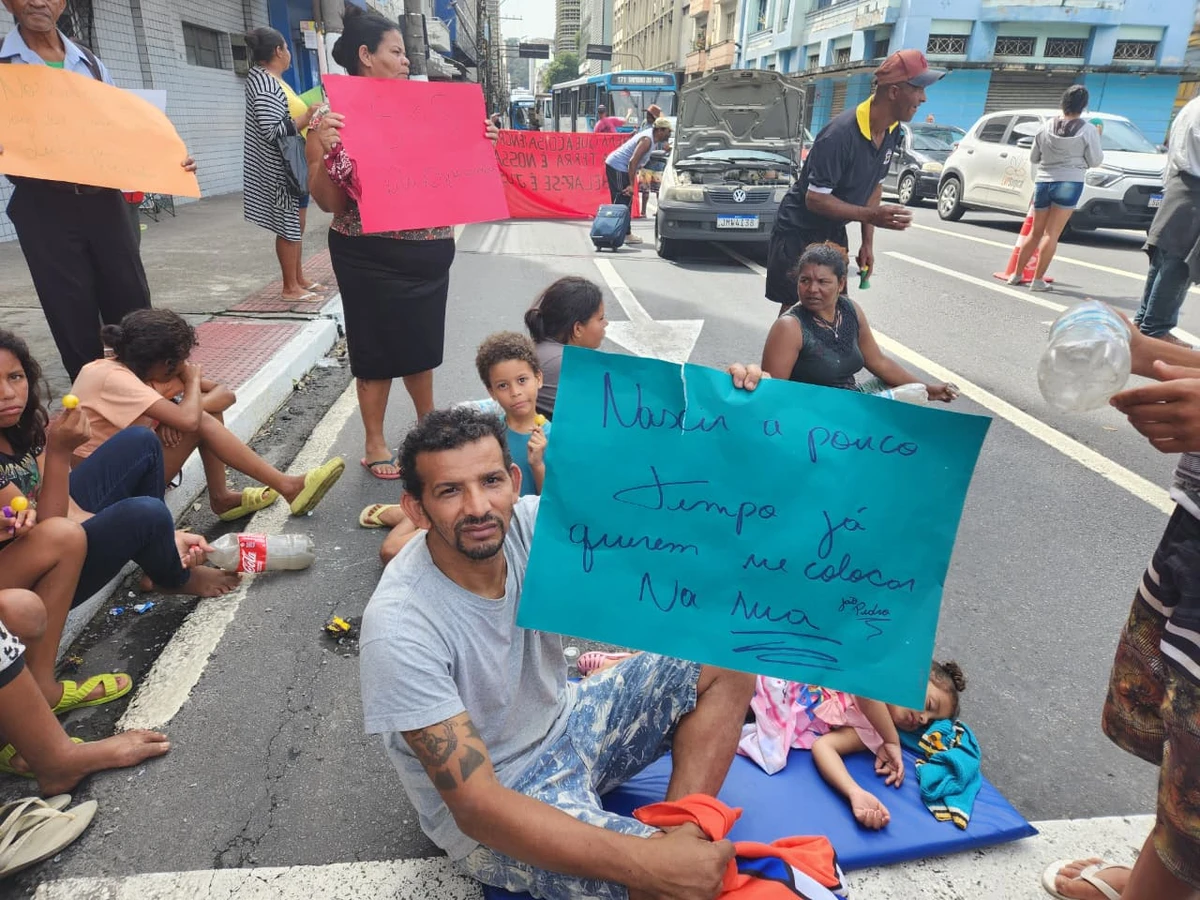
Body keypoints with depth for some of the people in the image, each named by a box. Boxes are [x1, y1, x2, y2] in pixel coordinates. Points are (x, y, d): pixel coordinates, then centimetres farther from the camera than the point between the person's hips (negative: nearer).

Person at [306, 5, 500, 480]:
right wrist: (326, 150, -27)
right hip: (370, 257, -5)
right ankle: (375, 444, 20)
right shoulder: (334, 118, -8)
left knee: (422, 342, 16)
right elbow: (328, 201, -11)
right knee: (378, 348, 4)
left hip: (428, 249, 5)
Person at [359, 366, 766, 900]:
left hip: (563, 726, 7)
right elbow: (475, 806, -30)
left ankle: (683, 832, -8)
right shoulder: (399, 629, -30)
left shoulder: (529, 524, -16)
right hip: (492, 816, -6)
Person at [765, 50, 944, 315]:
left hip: (834, 233, 8)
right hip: (799, 233, -8)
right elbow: (815, 199, -27)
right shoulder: (841, 134, -27)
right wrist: (871, 216, -31)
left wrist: (867, 242, 4)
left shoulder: (893, 132, -1)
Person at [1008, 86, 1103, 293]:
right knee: (1051, 234, -4)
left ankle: (1017, 274, 21)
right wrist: (1097, 138, 14)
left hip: (1042, 182, 4)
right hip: (1069, 183, -4)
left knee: (1035, 232, 16)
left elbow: (1033, 158, 11)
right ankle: (1038, 279, -6)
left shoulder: (1046, 127, 3)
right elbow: (1095, 161, 0)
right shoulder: (1088, 130, -6)